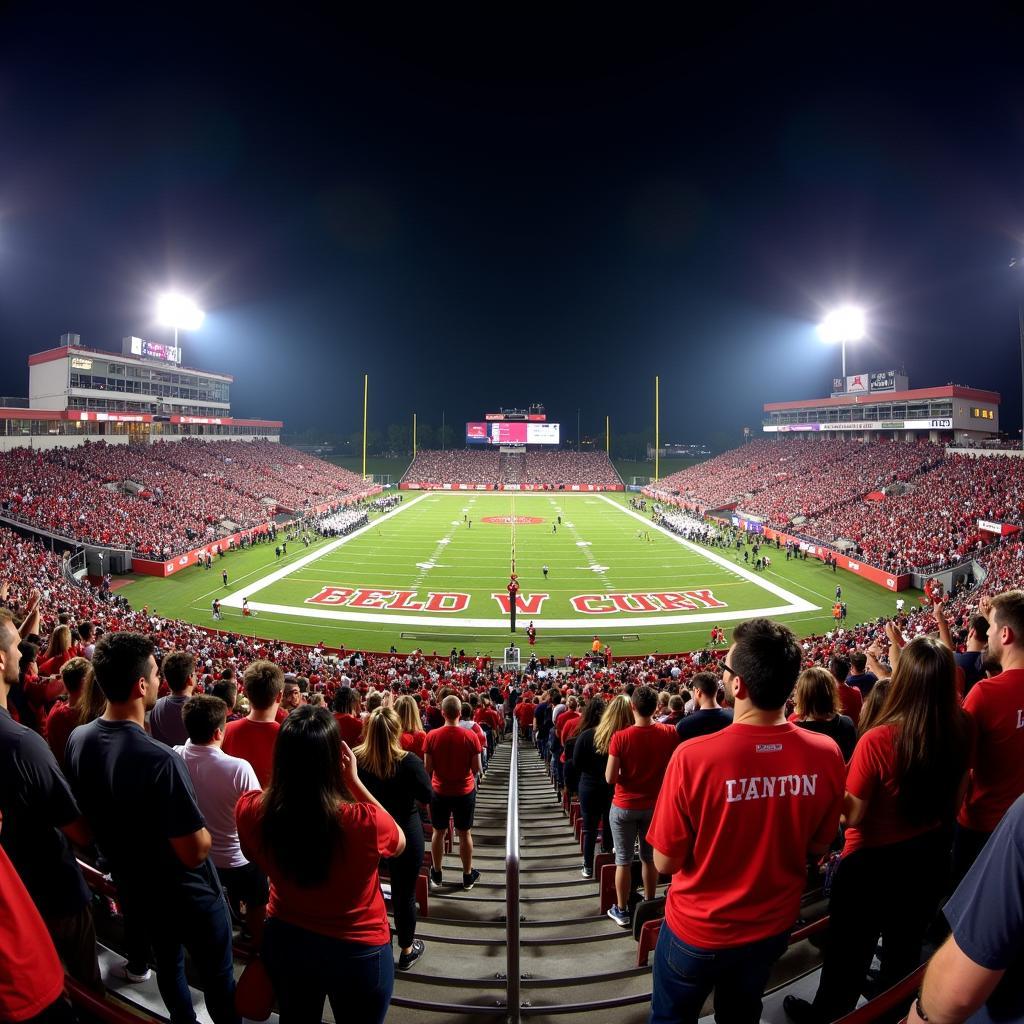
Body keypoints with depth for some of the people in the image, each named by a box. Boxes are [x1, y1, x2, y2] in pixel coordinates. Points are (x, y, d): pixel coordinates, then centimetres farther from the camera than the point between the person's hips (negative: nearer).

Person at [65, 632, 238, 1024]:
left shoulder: (77, 740, -14)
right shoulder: (160, 760, -37)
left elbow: (86, 820, 4)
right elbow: (196, 852, -30)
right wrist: (202, 829, -11)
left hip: (134, 892, 7)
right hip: (189, 899, -7)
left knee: (168, 963, 31)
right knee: (218, 978, 18)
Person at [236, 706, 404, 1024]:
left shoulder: (250, 810, -25)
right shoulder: (364, 821, -35)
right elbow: (399, 842, -10)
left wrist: (293, 765, -9)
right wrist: (354, 781, -16)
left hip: (284, 941, 3)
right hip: (358, 950, -3)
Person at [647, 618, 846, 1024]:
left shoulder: (692, 757, -33)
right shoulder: (826, 754, -21)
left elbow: (665, 863, -19)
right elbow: (817, 846, -3)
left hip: (699, 930, -3)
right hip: (773, 925, 4)